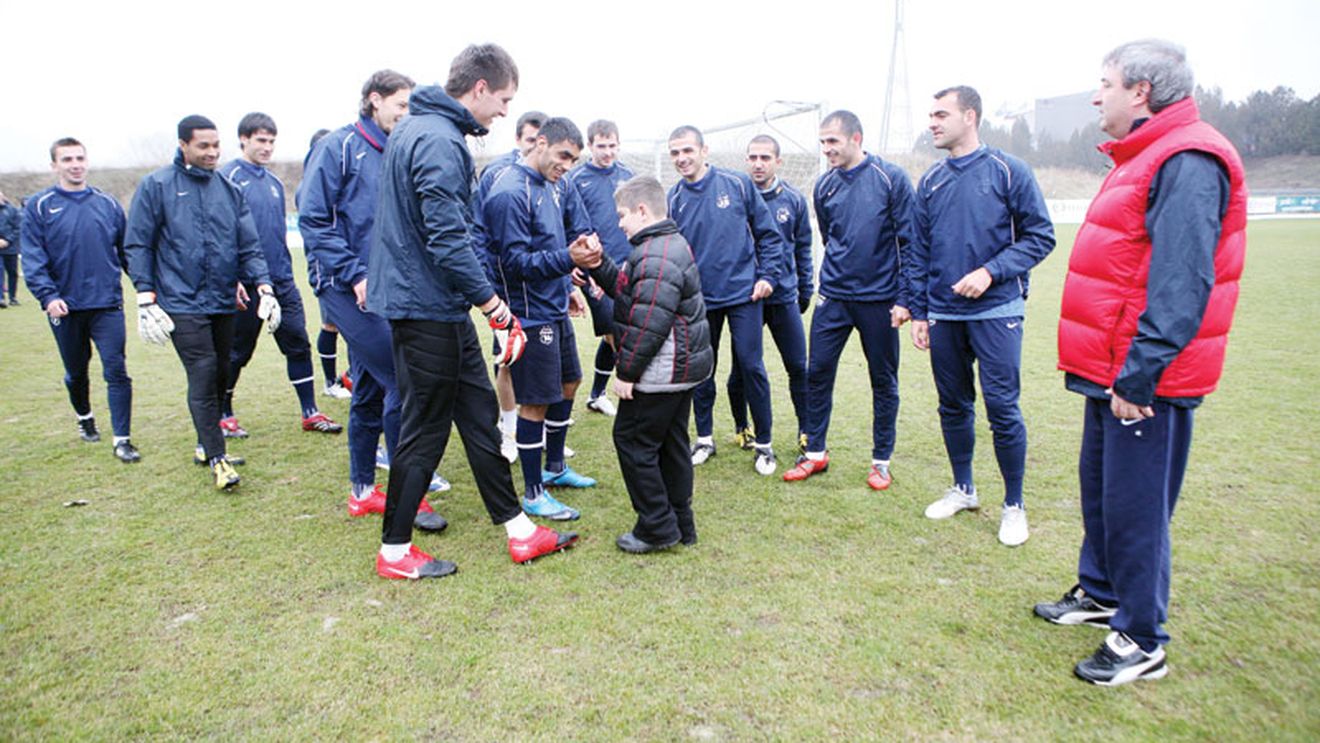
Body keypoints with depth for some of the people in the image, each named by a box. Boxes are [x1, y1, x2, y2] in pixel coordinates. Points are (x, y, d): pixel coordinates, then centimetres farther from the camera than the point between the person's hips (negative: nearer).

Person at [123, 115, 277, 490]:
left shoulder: (230, 189, 10)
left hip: (224, 303, 5)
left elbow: (249, 245, 9)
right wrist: (146, 299, -7)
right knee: (203, 375, -10)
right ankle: (216, 458, -3)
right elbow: (137, 245, 0)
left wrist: (264, 287, -5)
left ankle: (207, 445, 27)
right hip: (183, 303, -5)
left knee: (219, 375, 10)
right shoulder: (156, 186, -1)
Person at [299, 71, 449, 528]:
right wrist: (354, 274, -15)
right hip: (348, 288, -7)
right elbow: (313, 219, -10)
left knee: (370, 391, 13)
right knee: (401, 381, -13)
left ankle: (362, 491, 25)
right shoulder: (338, 147, -5)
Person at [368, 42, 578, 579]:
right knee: (426, 429, 1)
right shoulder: (440, 141, -19)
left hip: (439, 310, 10)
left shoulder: (413, 127, 14)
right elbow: (448, 239, -25)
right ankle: (394, 551, 18)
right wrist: (496, 308, -23)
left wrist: (377, 274, 29)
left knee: (479, 413, 12)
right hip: (427, 308, -10)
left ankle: (517, 529, 22)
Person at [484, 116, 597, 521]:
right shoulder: (510, 193, -19)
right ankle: (533, 494, 12)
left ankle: (555, 468, 37)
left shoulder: (550, 187, 11)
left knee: (567, 385, 19)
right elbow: (515, 261, -23)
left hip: (555, 309, 10)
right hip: (530, 314, -10)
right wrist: (568, 258, -33)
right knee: (535, 401, -2)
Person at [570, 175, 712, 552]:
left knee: (633, 440, 0)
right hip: (683, 366, 11)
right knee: (671, 443, 16)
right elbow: (626, 288, 14)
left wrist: (626, 372, -18)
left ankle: (657, 528, 7)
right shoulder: (671, 243, 14)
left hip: (661, 372, -11)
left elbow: (648, 323, -25)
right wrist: (597, 265, 2)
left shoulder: (655, 256, -20)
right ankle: (680, 524, 26)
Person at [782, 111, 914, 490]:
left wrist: (904, 298, -10)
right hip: (833, 298, 4)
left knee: (884, 381, 8)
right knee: (817, 373, 4)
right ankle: (815, 453, 19)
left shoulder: (891, 179, -7)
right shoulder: (824, 186, 5)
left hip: (879, 300, -3)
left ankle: (881, 461, 21)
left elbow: (908, 242, -7)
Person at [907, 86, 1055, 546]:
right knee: (953, 406, 12)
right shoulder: (931, 182, 10)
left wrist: (991, 272, -17)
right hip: (943, 315, 5)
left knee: (1002, 408, -3)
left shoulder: (1008, 171, -3)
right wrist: (918, 311, 8)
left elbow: (1040, 236, -4)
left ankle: (1014, 505, 13)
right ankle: (963, 489, 29)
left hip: (996, 311, -4)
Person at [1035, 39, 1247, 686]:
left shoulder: (1187, 162, -17)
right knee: (1100, 487, 20)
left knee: (1134, 507, 0)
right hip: (1114, 370, 10)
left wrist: (1138, 375, -26)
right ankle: (1100, 592, 37)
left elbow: (1181, 284, -25)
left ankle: (1141, 641, 15)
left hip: (1144, 380, -10)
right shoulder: (1145, 158, 16)